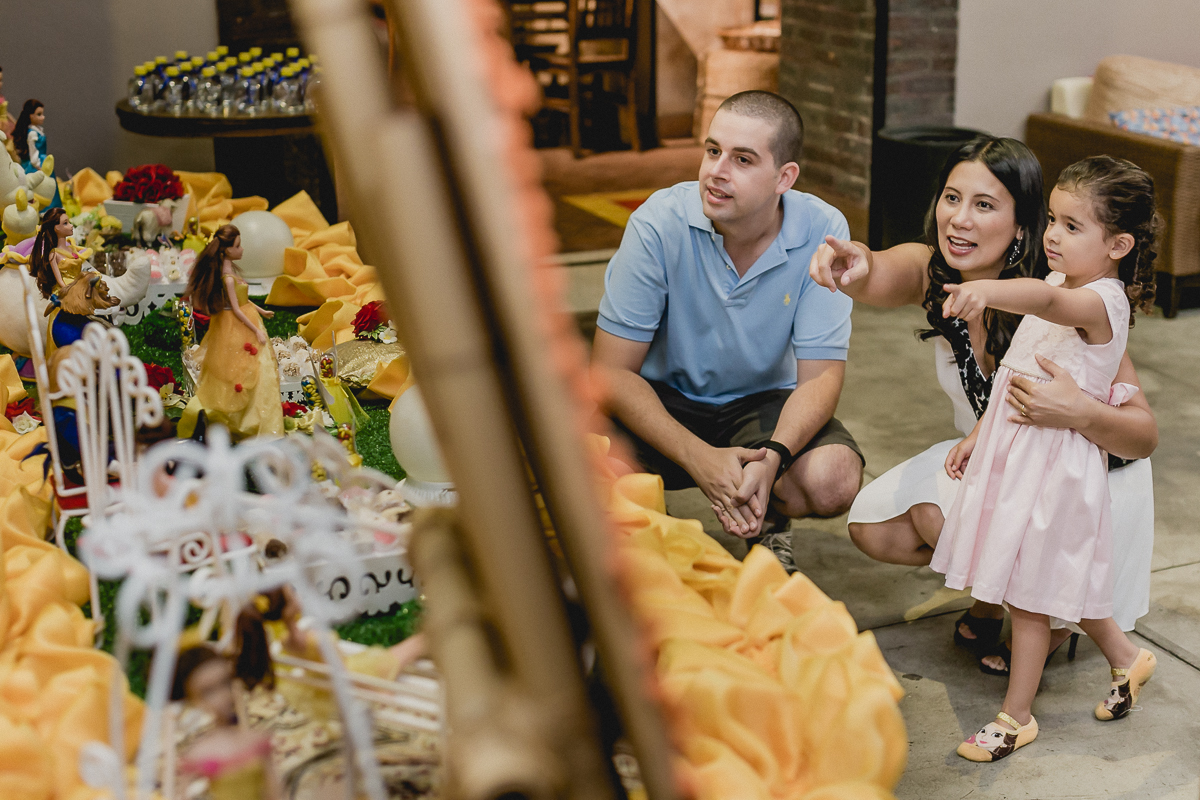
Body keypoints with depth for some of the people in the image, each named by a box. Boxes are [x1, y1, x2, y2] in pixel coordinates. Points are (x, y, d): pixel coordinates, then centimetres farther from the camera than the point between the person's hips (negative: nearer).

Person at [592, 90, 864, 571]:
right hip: (663, 400, -1)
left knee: (832, 480, -30)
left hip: (763, 403, 1)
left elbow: (820, 374, -15)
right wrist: (699, 458, -33)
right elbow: (612, 370, -20)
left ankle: (768, 522, 9)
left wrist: (771, 456, -35)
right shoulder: (659, 223, -21)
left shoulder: (822, 232, -17)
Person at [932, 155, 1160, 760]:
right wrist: (978, 435, 18)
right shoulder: (1059, 284, 8)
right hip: (1012, 451, 9)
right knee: (1059, 583, 21)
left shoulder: (1103, 301, -21)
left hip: (1055, 465, -9)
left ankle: (1016, 716, 18)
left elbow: (1048, 300, -46)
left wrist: (988, 291, -64)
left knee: (1029, 594, 3)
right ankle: (1127, 657, 42)